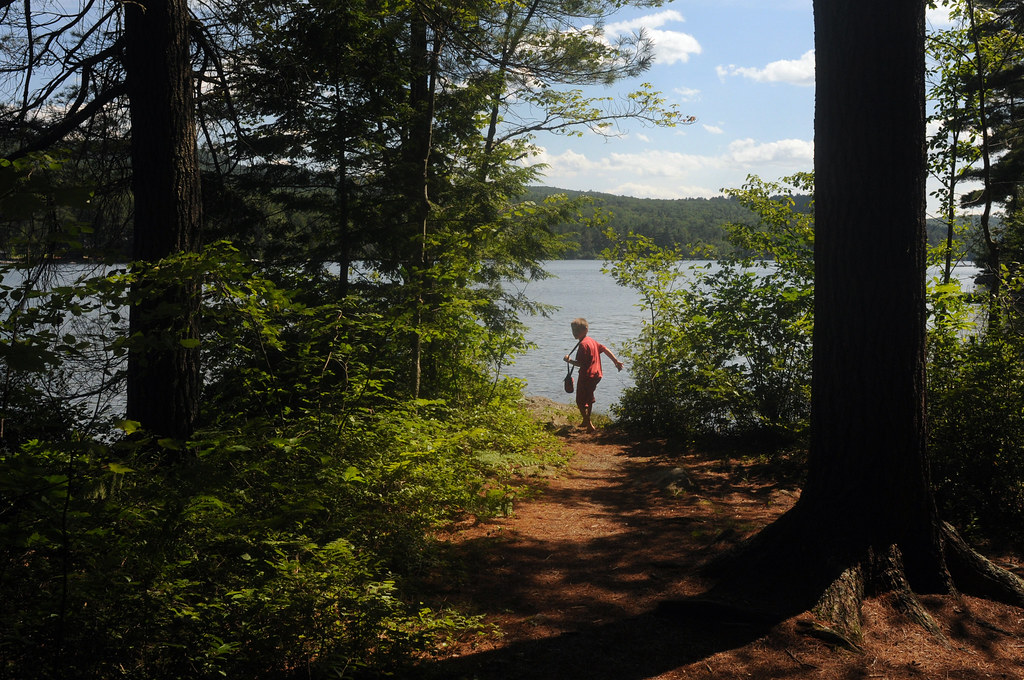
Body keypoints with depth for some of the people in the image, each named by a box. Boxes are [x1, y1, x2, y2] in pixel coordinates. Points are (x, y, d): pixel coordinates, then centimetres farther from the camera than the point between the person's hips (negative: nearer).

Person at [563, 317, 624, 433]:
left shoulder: (583, 344, -18)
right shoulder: (591, 340, 10)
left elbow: (581, 364, -23)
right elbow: (605, 349, 16)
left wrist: (569, 361, -10)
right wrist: (616, 361, 24)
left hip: (586, 376, -10)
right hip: (596, 375, 10)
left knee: (581, 402, -3)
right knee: (589, 399, 24)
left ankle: (589, 426, -7)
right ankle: (586, 421, 39)